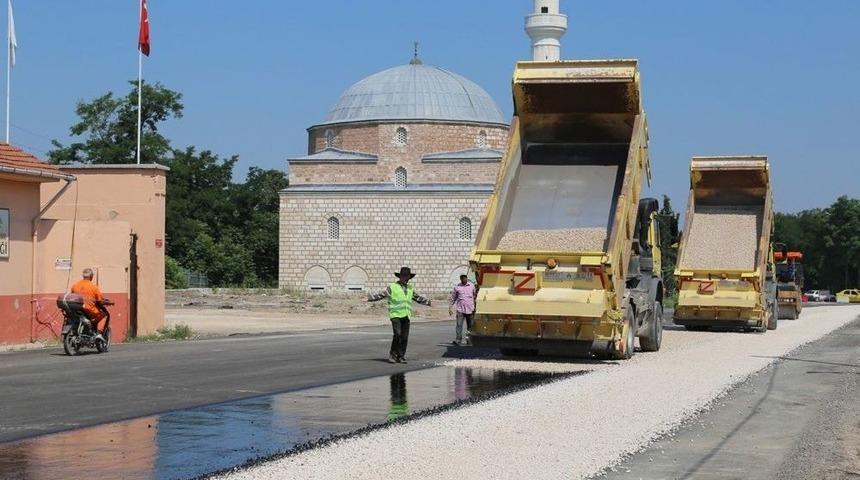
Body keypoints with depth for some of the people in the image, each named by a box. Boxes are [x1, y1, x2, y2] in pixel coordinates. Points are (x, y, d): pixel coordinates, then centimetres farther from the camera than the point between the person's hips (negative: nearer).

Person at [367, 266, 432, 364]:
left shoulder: (410, 289, 18)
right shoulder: (392, 287, 2)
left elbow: (418, 298, 30)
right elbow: (381, 295, -2)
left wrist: (429, 302, 34)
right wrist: (369, 298, -11)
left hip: (406, 316, 5)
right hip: (395, 315, -5)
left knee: (404, 337, 0)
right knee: (397, 334, -18)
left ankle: (401, 357, 9)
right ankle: (392, 355, -6)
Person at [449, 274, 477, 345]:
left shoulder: (472, 285, 5)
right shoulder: (457, 287, 4)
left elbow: (475, 296, 13)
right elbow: (453, 298, 10)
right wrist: (450, 308, 5)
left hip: (470, 309, 1)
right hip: (460, 309, -1)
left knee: (470, 325, 8)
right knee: (459, 325, -9)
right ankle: (458, 340, -10)